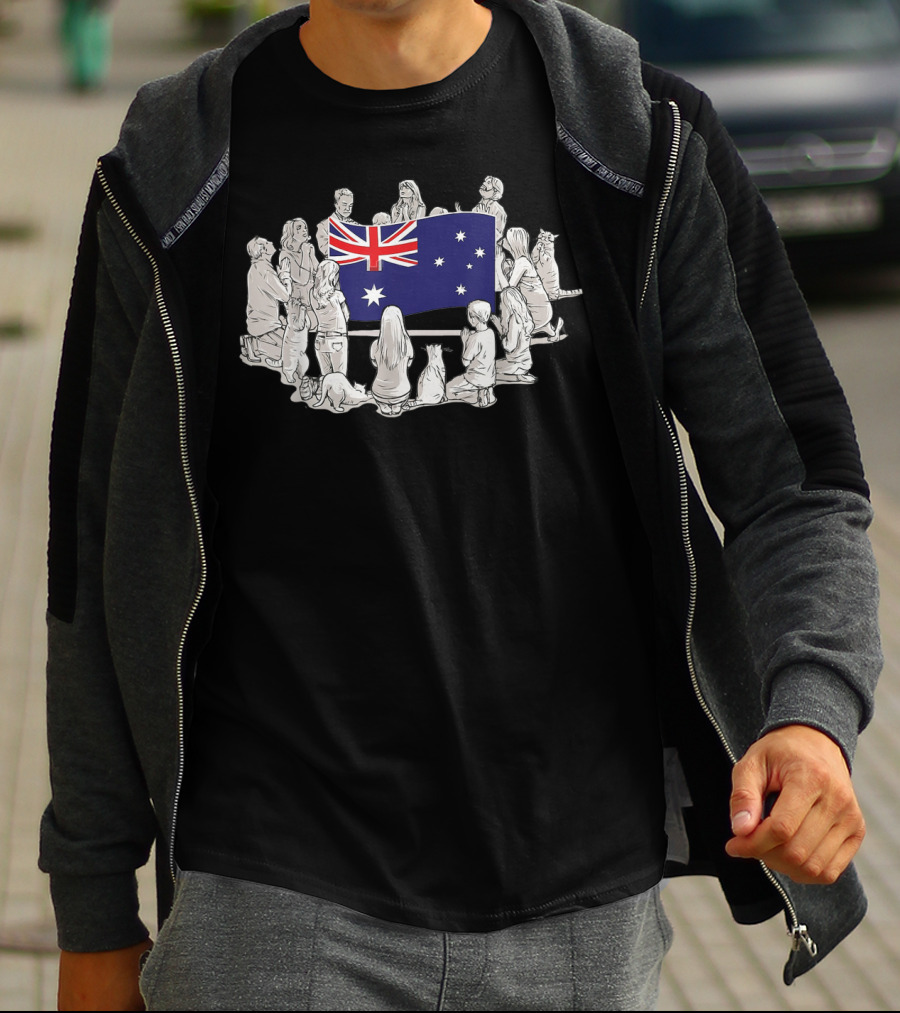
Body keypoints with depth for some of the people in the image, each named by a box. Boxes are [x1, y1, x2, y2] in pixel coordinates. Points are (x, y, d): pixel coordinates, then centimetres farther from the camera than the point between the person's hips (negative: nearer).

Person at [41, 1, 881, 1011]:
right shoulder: (170, 179, 0)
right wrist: (94, 918, 8)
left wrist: (812, 711, -21)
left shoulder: (646, 143, -1)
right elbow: (107, 560, 5)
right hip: (274, 899, -1)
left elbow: (794, 484, 0)